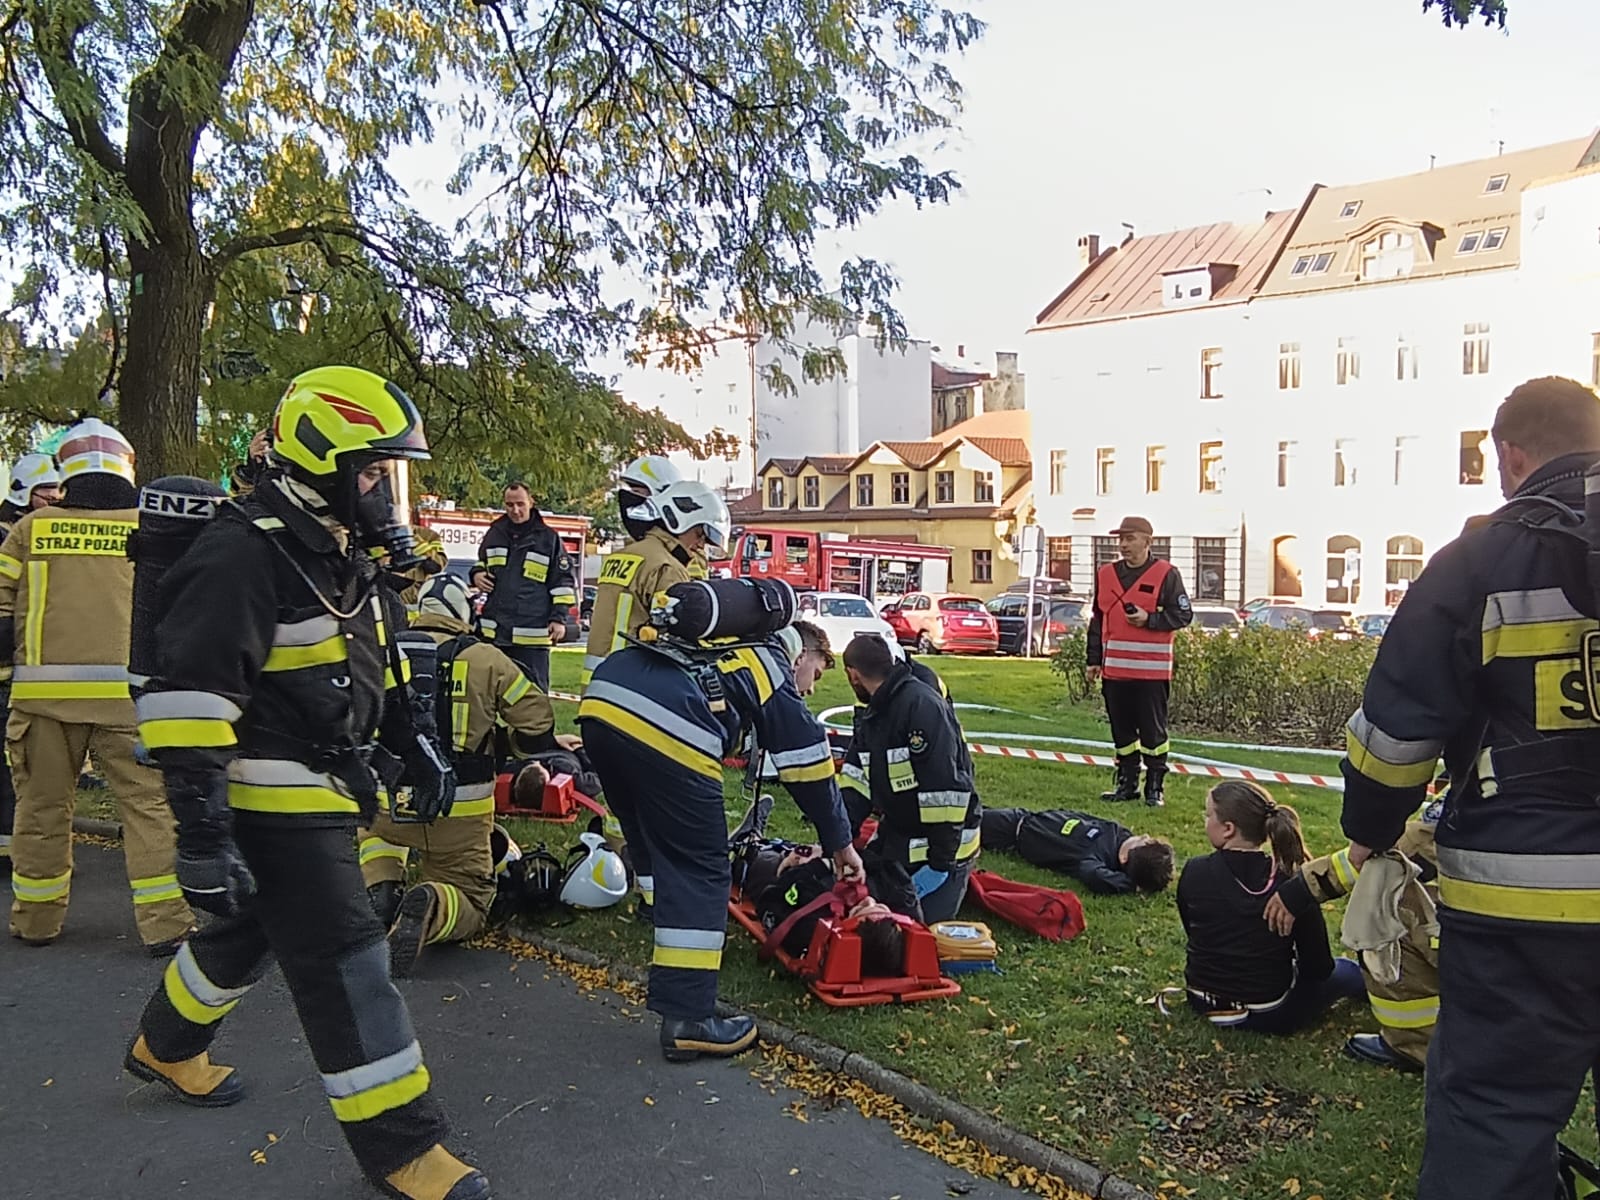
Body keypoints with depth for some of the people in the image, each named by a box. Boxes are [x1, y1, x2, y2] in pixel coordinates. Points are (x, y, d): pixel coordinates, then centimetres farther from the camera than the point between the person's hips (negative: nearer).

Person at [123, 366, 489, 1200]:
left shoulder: (340, 552, 11)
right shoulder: (243, 554, -21)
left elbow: (371, 669, 23)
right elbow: (189, 698, -25)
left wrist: (412, 746, 22)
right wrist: (201, 831, -26)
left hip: (323, 795, 10)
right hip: (274, 805, -10)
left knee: (247, 936, 26)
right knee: (344, 965, -6)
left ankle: (167, 1047, 50)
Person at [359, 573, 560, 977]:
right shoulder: (485, 659, -5)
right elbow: (536, 717, -2)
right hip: (461, 809, -2)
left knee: (373, 830, 39)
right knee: (469, 900, 17)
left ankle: (380, 892, 10)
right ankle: (431, 907, -19)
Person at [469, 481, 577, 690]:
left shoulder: (549, 538, 0)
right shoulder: (495, 533, 11)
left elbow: (563, 581, 2)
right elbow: (481, 563, 27)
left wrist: (559, 618, -5)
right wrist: (477, 574, 4)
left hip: (532, 634, -4)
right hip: (494, 632, 4)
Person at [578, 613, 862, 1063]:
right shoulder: (775, 670, 15)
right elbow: (810, 769, 15)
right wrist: (840, 844, 26)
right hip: (665, 731, -8)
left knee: (655, 852, 27)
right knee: (701, 873, 5)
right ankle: (688, 1018, 5)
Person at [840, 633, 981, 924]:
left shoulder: (922, 706, -25)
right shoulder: (871, 717, 8)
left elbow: (946, 789, -29)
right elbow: (855, 784, 3)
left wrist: (939, 863, -26)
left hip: (940, 841, -9)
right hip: (895, 835, 9)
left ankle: (957, 876, 13)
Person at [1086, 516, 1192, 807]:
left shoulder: (1166, 574, -3)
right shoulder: (1107, 574, 12)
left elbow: (1183, 614, -3)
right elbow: (1098, 620, 16)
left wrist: (1149, 619, -17)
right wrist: (1094, 659, 12)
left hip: (1152, 670, -5)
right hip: (1114, 669, 5)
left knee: (1153, 731, 1)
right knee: (1122, 731, 11)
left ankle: (1155, 787, 11)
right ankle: (1126, 784, 21)